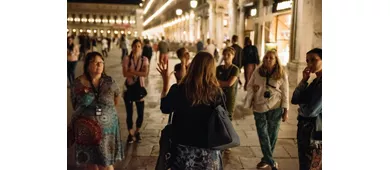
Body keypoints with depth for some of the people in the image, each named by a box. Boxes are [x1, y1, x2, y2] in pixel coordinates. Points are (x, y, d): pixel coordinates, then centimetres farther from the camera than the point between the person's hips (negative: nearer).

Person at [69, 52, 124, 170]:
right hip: (86, 129, 0)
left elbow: (116, 99, 13)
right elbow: (74, 105, 8)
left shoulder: (109, 82, -5)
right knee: (90, 160, 13)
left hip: (107, 127, 0)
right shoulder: (78, 83, -7)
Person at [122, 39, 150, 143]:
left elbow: (145, 73, -16)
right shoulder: (127, 59, -4)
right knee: (129, 113, 3)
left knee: (141, 113, 2)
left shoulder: (144, 59, -2)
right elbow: (125, 73, -15)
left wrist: (132, 72, -18)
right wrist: (138, 73, -16)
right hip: (129, 88, -1)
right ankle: (130, 133, 24)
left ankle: (137, 132, 28)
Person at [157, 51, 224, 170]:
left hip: (184, 148, 1)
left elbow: (165, 109, 2)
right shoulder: (217, 92, -16)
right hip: (209, 149, 0)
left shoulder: (178, 90, -16)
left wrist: (165, 82, 4)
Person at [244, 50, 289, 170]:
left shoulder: (282, 75, -4)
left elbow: (285, 93, -2)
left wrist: (286, 110, -3)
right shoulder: (257, 71, 0)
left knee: (272, 134, 9)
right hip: (259, 107, 2)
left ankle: (266, 159, 26)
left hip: (275, 108, -1)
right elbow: (249, 85, 10)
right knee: (262, 134, 2)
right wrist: (253, 88, -14)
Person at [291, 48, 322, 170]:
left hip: (314, 132, -8)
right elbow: (294, 100, 3)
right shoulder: (316, 81, 7)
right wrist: (304, 80, -6)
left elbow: (311, 111, -24)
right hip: (304, 128, 8)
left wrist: (301, 106, -2)